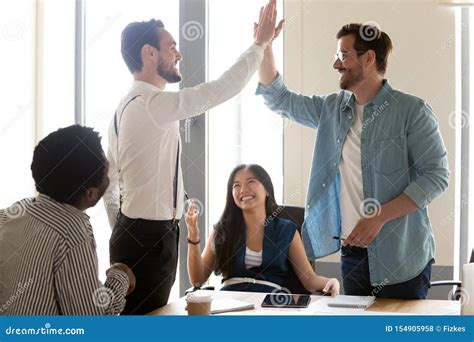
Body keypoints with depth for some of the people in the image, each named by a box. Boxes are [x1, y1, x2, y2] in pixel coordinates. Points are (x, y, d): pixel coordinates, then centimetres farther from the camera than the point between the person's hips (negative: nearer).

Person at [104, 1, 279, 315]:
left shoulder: (127, 107, 13)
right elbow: (222, 89, -17)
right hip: (149, 239, -10)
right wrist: (261, 42, -4)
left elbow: (109, 182, 18)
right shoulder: (153, 103, -18)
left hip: (134, 234, 10)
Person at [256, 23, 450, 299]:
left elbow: (436, 175, -12)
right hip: (353, 252, 6)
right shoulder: (332, 109, 9)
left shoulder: (412, 111, -9)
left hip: (402, 256, -6)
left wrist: (379, 217, -20)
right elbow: (279, 99, 19)